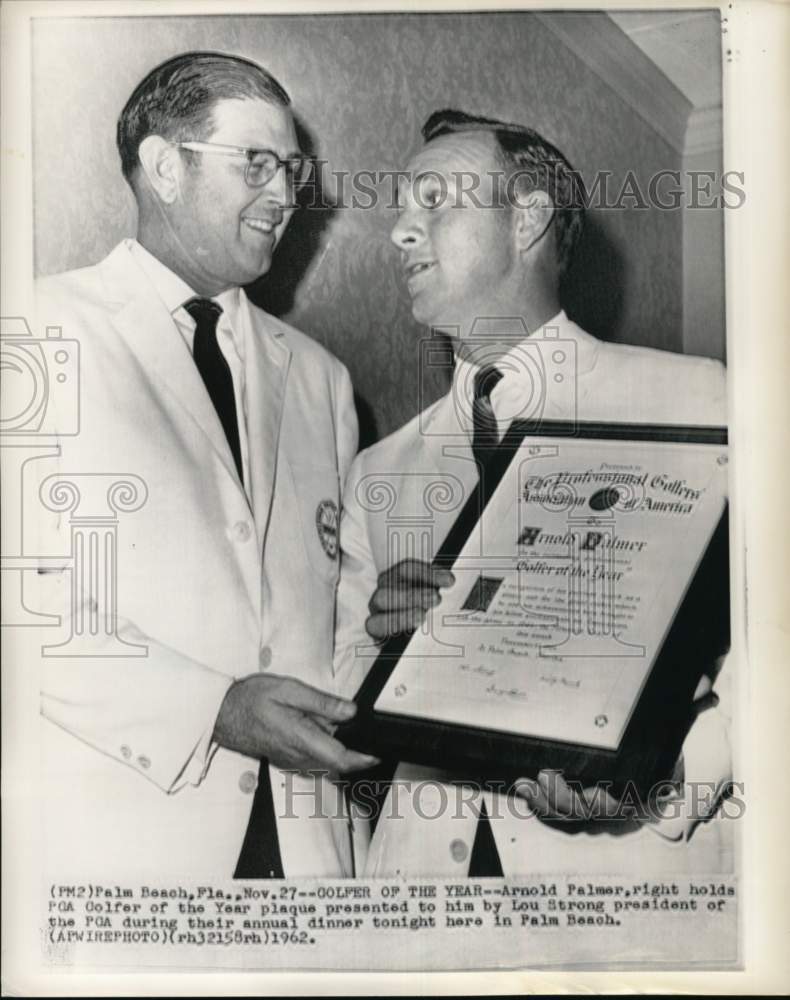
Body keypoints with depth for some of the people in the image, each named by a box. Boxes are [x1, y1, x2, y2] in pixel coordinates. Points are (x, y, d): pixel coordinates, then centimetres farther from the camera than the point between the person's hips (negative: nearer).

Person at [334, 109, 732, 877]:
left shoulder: (694, 402, -3)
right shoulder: (379, 472, 10)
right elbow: (344, 702, 11)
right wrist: (381, 641, -9)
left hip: (625, 851, -4)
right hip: (425, 851, 4)